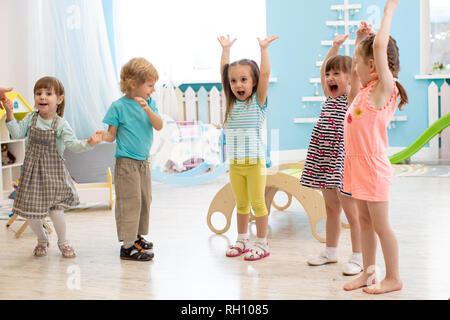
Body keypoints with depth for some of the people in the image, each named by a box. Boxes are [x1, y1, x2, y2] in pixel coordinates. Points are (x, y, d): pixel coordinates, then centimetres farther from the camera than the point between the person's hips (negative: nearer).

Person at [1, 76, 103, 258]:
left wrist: (88, 143, -33)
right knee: (30, 212, 5)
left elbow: (73, 145, -15)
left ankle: (63, 241, 23)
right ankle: (42, 239, 33)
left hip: (53, 171, -3)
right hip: (32, 169, 3)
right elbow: (17, 134, -3)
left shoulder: (61, 124, -8)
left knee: (55, 210, -5)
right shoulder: (31, 118, 2)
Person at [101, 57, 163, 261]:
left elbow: (159, 126, -7)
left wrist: (147, 109, -21)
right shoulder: (118, 106, -9)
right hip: (126, 162, -7)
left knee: (144, 199, 16)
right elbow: (112, 134, -5)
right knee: (129, 202, -7)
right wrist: (102, 137, -26)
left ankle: (137, 235, 33)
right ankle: (127, 246, -3)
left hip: (144, 162, 7)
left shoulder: (149, 103, 5)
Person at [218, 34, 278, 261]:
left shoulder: (258, 101, -4)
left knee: (258, 203, 0)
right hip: (234, 163, 5)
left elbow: (265, 74, -14)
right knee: (241, 204, 15)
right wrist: (226, 49, 11)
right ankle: (242, 241, 26)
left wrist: (263, 48, -15)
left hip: (254, 162, -4)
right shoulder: (231, 102, 7)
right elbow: (224, 72, 9)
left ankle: (262, 243, 10)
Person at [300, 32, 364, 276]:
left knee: (350, 210, -2)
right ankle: (330, 251, 27)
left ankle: (358, 257, 7)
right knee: (331, 208, 16)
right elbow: (323, 68, 24)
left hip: (342, 160, -7)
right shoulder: (330, 96, 13)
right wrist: (336, 45, 26)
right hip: (323, 160, 7)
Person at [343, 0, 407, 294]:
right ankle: (368, 273, 26)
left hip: (373, 165, -9)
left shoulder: (383, 87, -14)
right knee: (365, 221, 15)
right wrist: (361, 40, 19)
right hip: (358, 163, 9)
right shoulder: (366, 88, 9)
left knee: (381, 225, 1)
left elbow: (380, 46, -25)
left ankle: (393, 278, 14)